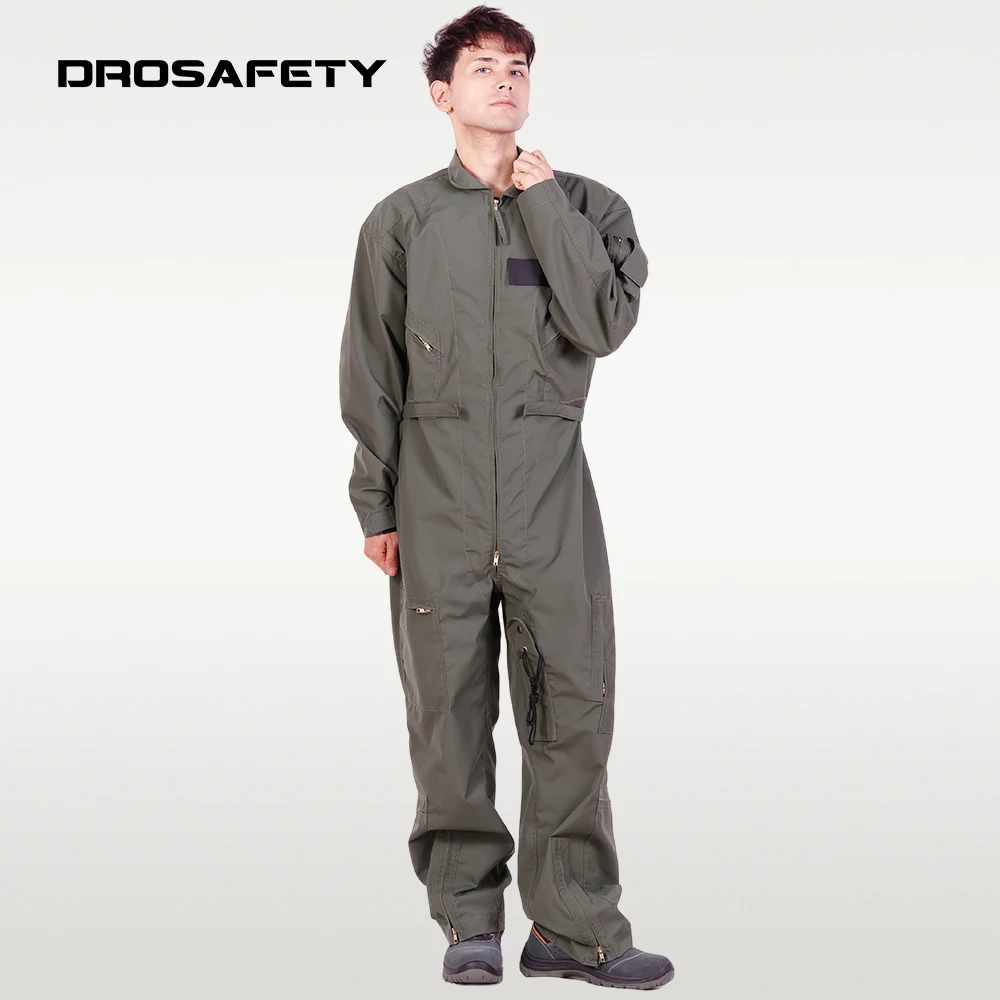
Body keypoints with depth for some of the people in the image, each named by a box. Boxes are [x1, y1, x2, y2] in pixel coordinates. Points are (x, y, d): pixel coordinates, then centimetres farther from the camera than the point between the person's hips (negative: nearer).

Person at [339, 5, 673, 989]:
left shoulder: (586, 206, 10)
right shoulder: (402, 220, 9)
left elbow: (603, 326, -7)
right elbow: (372, 373, 10)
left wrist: (545, 202, -4)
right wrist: (376, 504, 5)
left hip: (549, 492, 0)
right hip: (437, 494, 0)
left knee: (574, 704, -2)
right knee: (449, 708, 2)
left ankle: (575, 926, 7)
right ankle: (468, 919, 15)